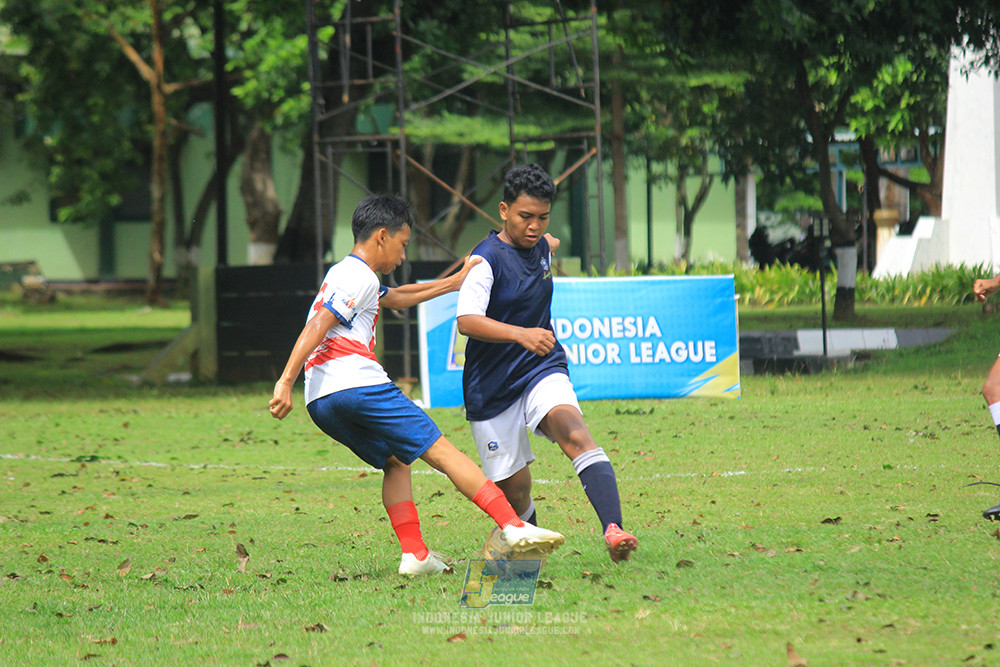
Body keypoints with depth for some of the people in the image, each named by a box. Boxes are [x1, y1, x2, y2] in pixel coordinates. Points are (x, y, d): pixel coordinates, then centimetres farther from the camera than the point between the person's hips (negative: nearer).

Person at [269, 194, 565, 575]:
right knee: (441, 451, -8)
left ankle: (414, 554, 4)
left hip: (320, 403, 9)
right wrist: (286, 382, -22)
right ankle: (513, 526, -14)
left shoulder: (343, 274, 29)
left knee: (396, 462, 20)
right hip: (357, 384, -9)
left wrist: (453, 283, 44)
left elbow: (396, 298, 44)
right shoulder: (360, 277, -2)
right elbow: (316, 328, -15)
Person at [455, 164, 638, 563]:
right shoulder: (488, 258, -16)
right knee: (514, 487, 1)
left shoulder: (541, 248, 6)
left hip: (542, 370, 4)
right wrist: (521, 334, -44)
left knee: (575, 434, -27)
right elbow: (467, 321, -31)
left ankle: (613, 530, -46)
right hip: (492, 388, -4)